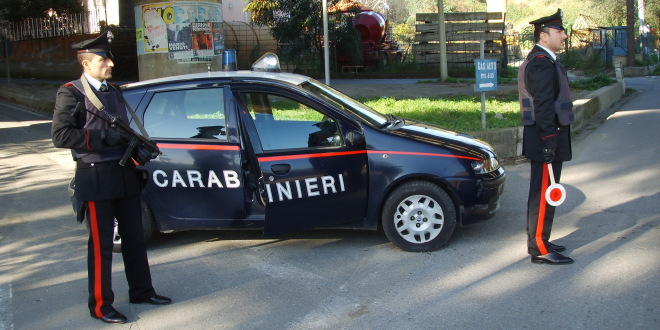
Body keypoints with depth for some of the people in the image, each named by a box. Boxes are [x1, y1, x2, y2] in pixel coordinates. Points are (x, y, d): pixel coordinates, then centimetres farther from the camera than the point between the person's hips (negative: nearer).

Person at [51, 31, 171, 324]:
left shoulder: (113, 91, 14)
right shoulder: (71, 94, -9)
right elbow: (61, 135, -19)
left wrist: (138, 150, 1)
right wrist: (103, 137, -24)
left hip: (125, 175, 7)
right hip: (96, 178, -7)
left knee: (134, 237, 15)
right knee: (101, 244, 1)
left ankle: (141, 291, 29)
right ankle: (100, 305, 13)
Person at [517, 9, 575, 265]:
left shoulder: (541, 61, 18)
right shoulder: (542, 62, -16)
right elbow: (543, 106, -22)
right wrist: (549, 140, -24)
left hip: (545, 139, 11)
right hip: (547, 139, -11)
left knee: (540, 193, 17)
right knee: (544, 194, -6)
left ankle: (538, 240, 28)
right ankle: (540, 250, 0)